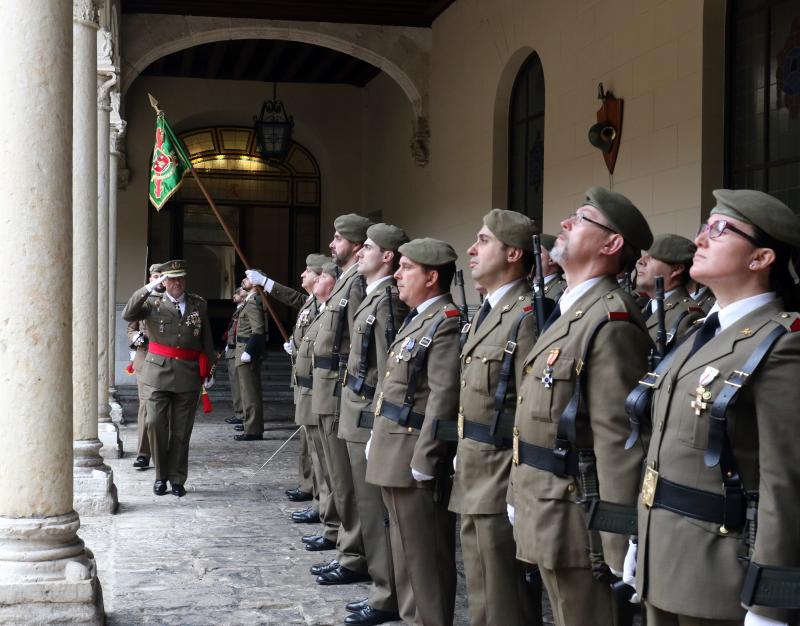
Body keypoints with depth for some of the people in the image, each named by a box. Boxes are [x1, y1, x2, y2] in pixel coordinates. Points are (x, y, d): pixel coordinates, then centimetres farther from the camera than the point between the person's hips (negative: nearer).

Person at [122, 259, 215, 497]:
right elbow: (128, 315, -15)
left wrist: (208, 371, 9)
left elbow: (207, 341, 12)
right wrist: (148, 288, -21)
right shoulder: (153, 304, 3)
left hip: (188, 376, 1)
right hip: (158, 371, -1)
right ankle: (160, 475, 8)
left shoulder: (199, 305, 9)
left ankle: (177, 479, 14)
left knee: (181, 430, 5)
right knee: (156, 423, -8)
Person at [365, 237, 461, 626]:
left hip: (413, 460, -10)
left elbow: (444, 398, -22)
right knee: (406, 552, 17)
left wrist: (423, 461, -22)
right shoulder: (417, 318, 16)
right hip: (394, 456, 10)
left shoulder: (447, 323, -16)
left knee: (425, 557, -2)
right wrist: (379, 440, 19)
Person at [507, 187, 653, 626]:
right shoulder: (568, 312, 13)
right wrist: (519, 495, 19)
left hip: (575, 519, -10)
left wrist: (618, 547, -23)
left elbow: (618, 442, -23)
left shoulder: (610, 321, -19)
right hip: (546, 514, 10)